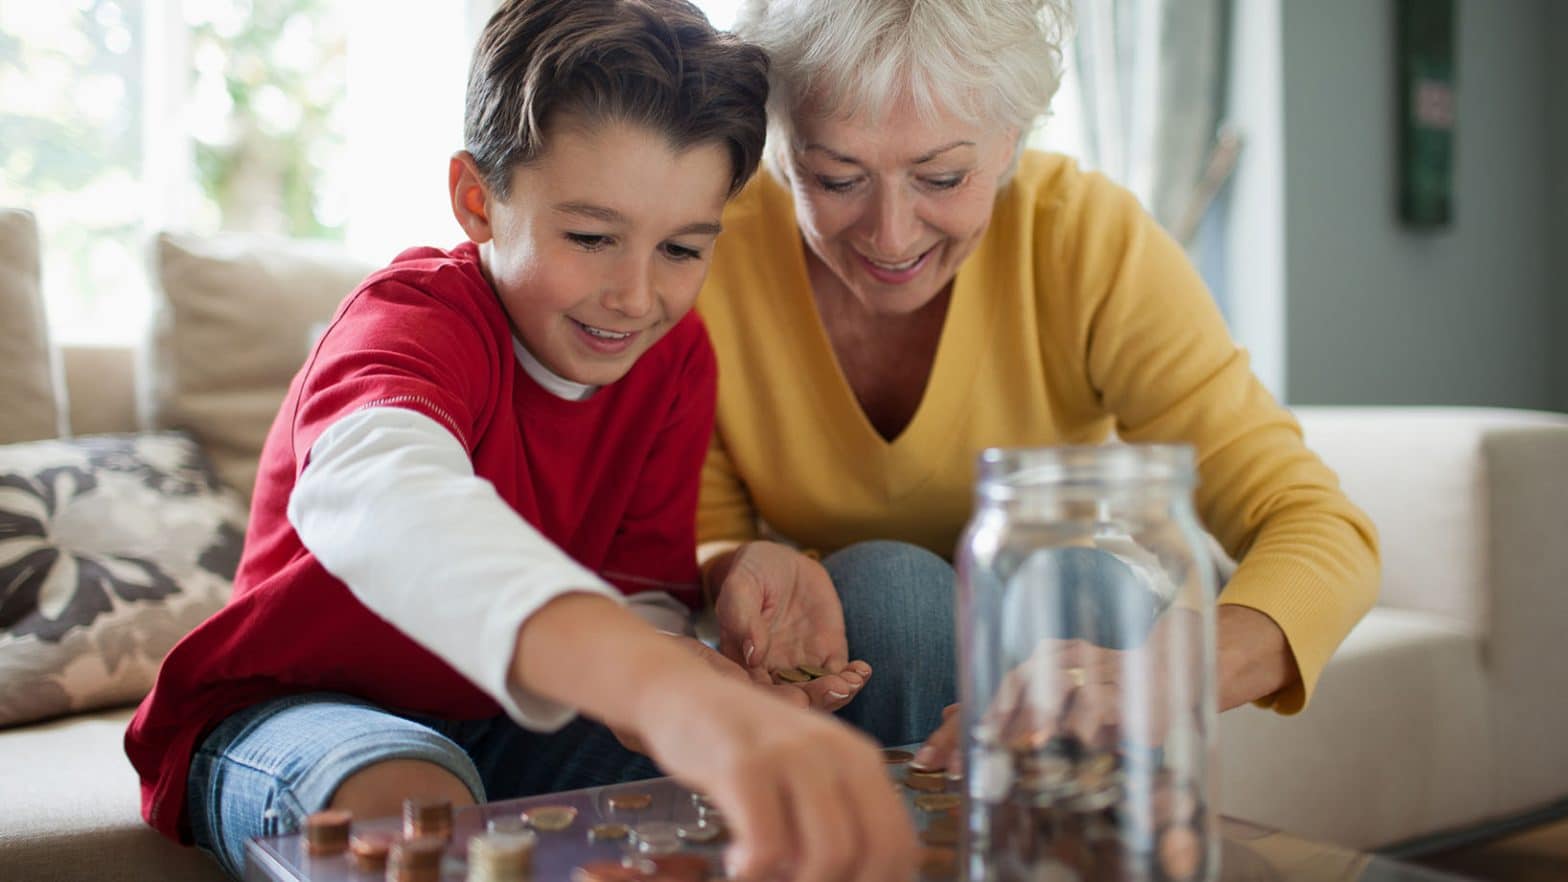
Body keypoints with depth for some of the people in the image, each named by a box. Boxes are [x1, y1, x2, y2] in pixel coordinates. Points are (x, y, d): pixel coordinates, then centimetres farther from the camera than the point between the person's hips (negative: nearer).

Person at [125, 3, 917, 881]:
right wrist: (669, 690, -70)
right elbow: (377, 491, -51)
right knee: (418, 805, -38)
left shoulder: (676, 356, -6)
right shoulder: (416, 316, -26)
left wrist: (715, 689, -34)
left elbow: (643, 598, -7)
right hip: (290, 708, -4)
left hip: (504, 720, 5)